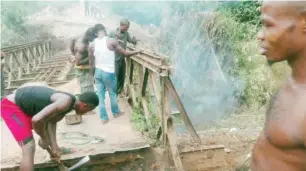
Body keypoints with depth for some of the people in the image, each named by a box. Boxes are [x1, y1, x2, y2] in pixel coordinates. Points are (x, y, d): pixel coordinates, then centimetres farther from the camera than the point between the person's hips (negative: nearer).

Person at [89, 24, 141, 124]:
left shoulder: (92, 45, -2)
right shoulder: (111, 41, -13)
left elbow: (91, 63, 3)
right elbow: (125, 54, -7)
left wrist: (93, 75, 16)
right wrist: (137, 51, 9)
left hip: (98, 72, 3)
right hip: (109, 73, -3)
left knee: (100, 95, 13)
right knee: (113, 93, 18)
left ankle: (104, 117, 20)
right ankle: (116, 112, 37)